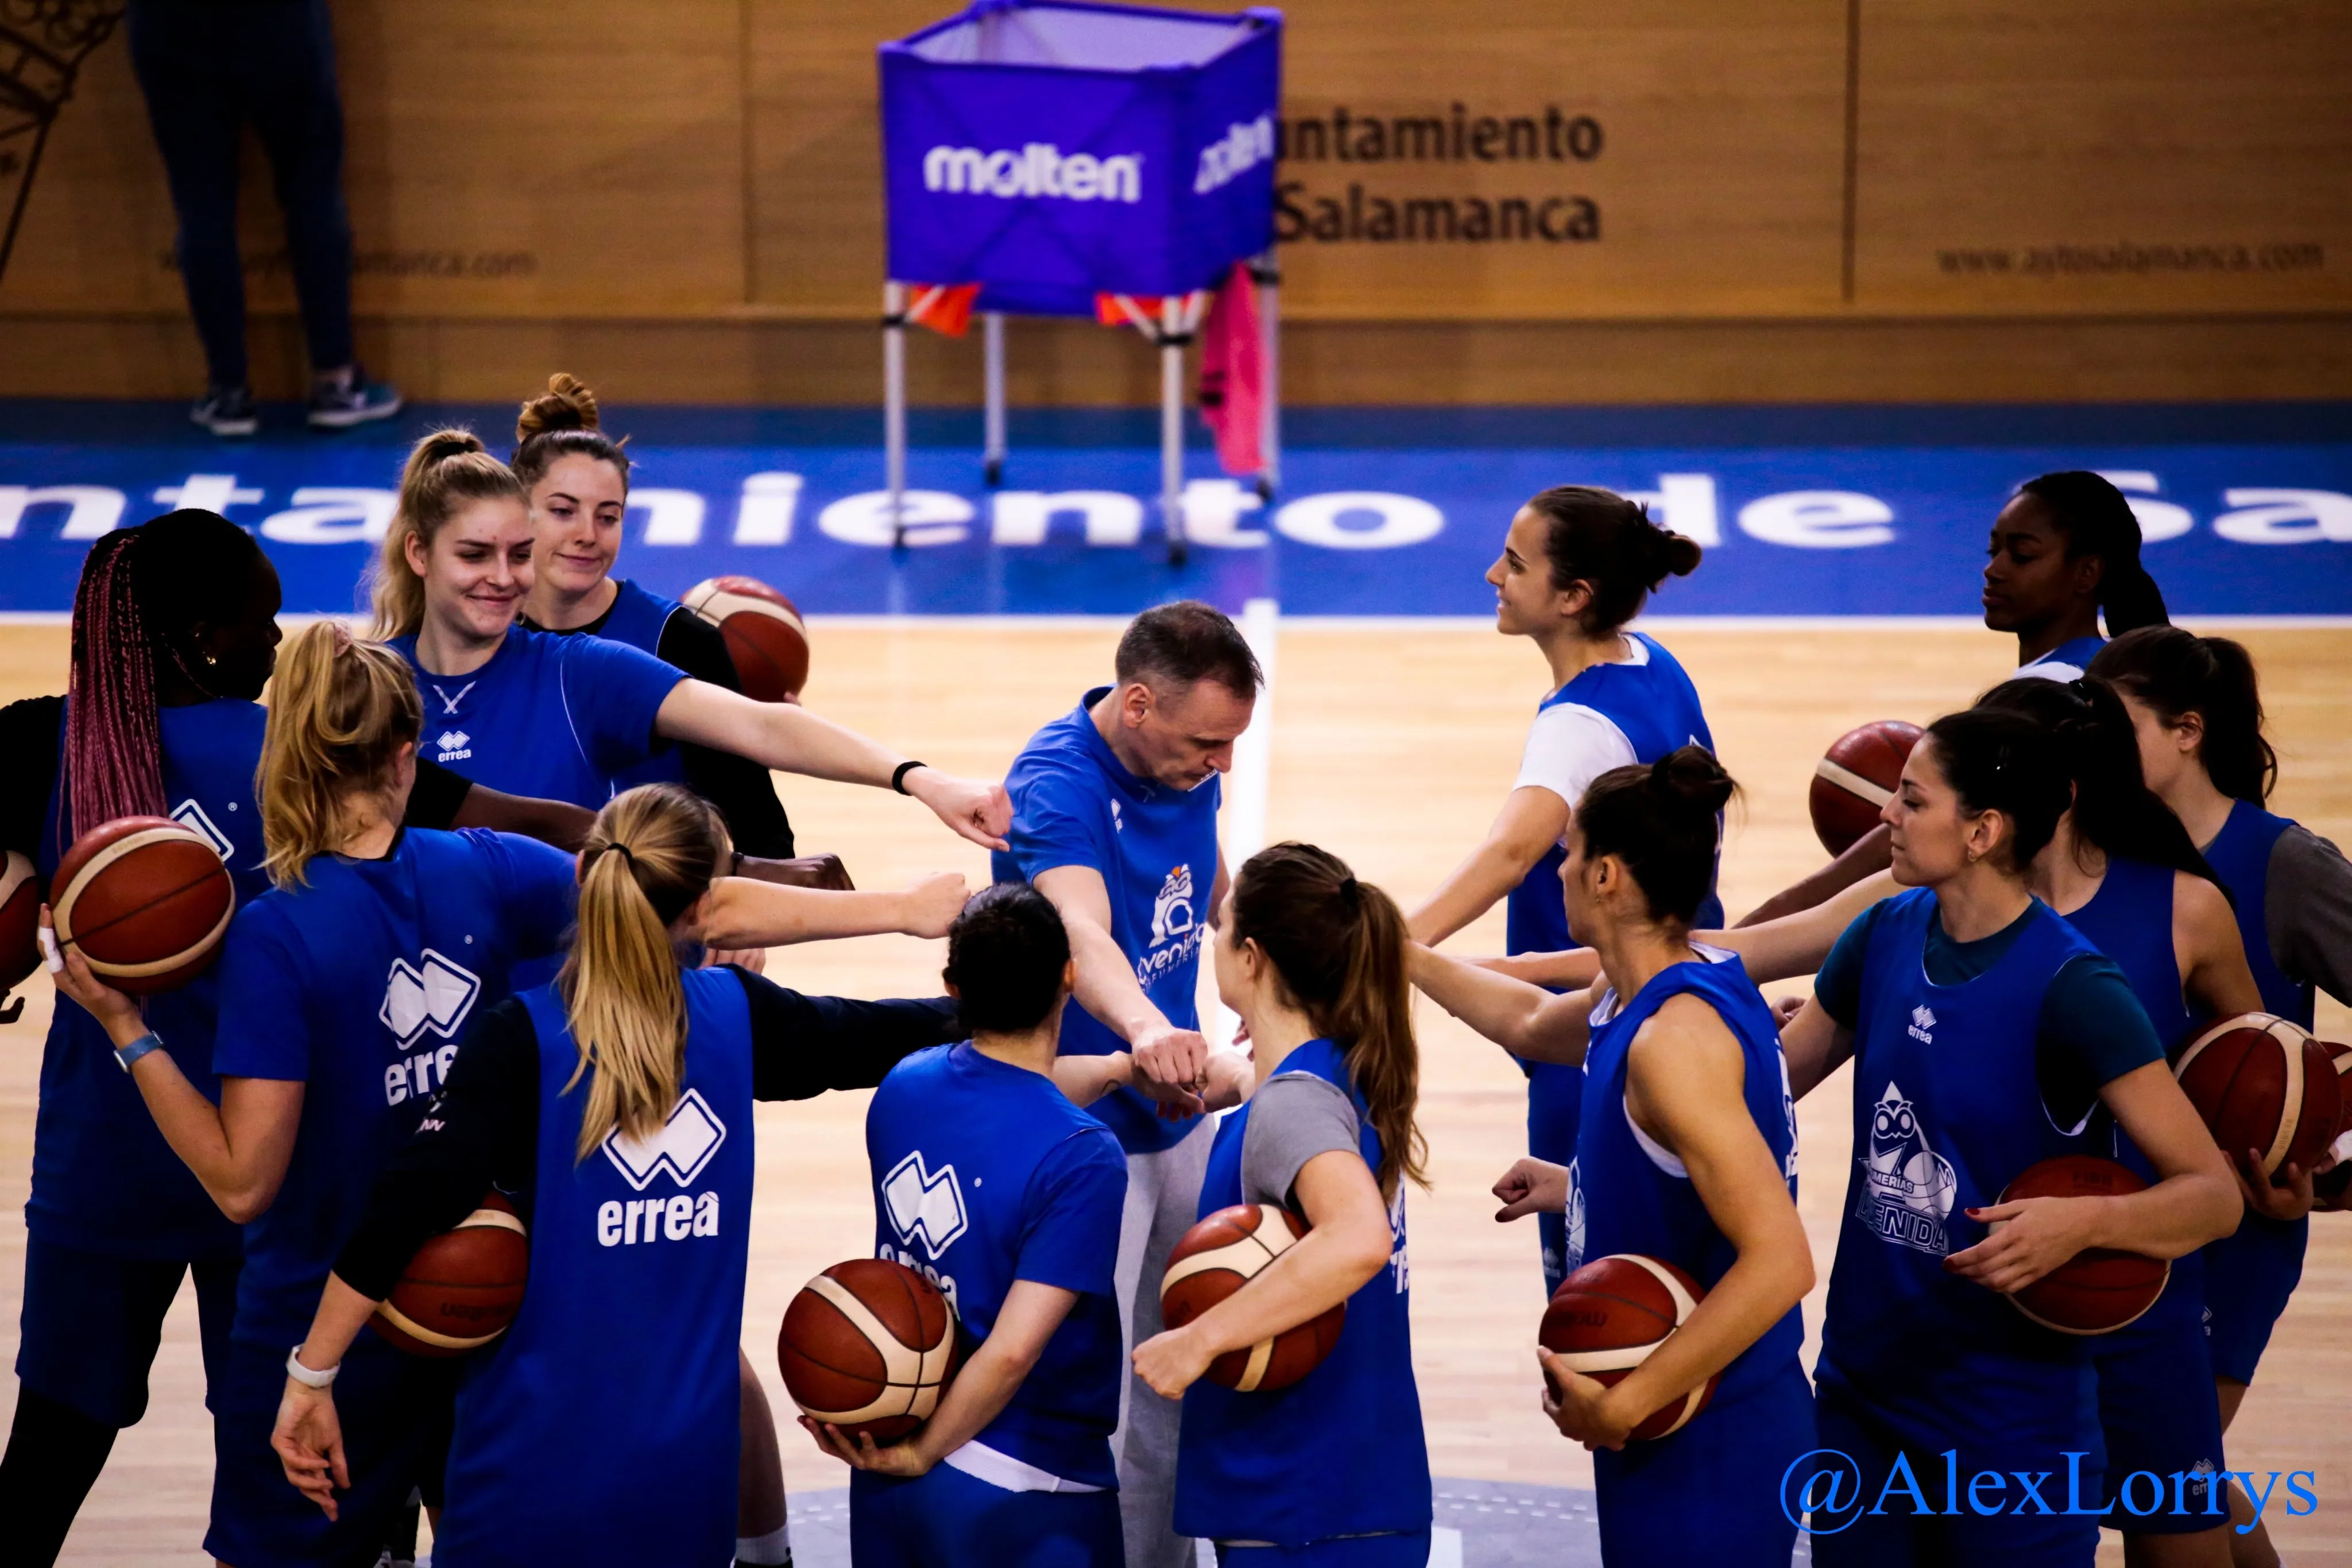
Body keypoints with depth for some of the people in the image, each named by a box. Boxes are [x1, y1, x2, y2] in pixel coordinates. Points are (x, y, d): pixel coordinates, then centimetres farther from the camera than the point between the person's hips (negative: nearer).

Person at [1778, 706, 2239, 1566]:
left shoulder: (2070, 987, -19)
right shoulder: (1885, 936, -1)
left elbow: (2214, 1195, -19)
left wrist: (2083, 1221, -37)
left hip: (2011, 1422, -6)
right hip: (1861, 1389, 6)